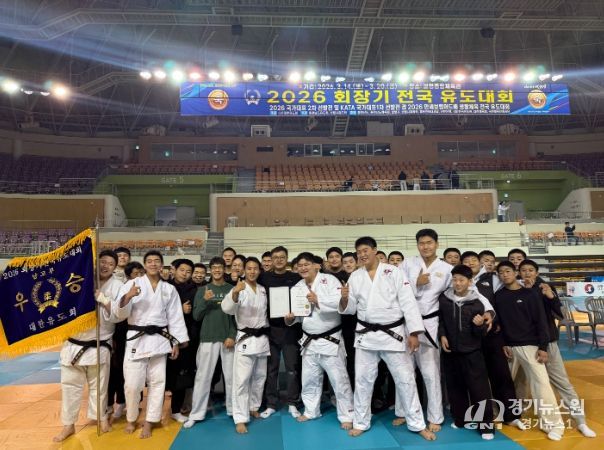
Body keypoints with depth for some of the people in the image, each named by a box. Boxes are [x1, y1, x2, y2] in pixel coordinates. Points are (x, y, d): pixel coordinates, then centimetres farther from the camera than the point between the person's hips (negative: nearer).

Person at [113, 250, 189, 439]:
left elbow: (175, 317, 7)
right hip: (136, 338, -2)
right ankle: (131, 419, 27)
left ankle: (149, 422, 23)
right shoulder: (132, 284, -1)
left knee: (157, 382, 7)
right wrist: (127, 297, -24)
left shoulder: (169, 289, 7)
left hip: (159, 339, 2)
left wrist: (176, 342, 3)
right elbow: (120, 314, -5)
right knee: (132, 383, 1)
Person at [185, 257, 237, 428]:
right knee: (203, 377, 3)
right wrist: (205, 300, -14)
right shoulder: (202, 290, 6)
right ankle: (196, 414, 14)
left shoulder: (232, 289, 4)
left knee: (231, 376, 7)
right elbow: (196, 316, 2)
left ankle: (233, 410, 22)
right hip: (208, 339, 0)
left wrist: (232, 336, -7)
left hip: (228, 338, 0)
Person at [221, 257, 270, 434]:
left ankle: (254, 407, 35)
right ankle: (241, 419, 3)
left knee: (259, 376, 16)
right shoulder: (239, 289, -11)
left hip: (262, 338, 6)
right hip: (245, 339, -5)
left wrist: (265, 331, 13)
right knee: (242, 379, -6)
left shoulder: (263, 290, 6)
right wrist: (235, 293, -47)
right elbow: (227, 308, -30)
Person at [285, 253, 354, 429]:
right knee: (309, 379, 19)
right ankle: (311, 411, 39)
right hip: (309, 341, 6)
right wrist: (290, 318, -11)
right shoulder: (298, 287, 6)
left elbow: (341, 302, -25)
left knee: (339, 379, 2)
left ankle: (347, 416, 18)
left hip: (330, 340, -6)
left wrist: (318, 300, -28)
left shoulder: (329, 280, -13)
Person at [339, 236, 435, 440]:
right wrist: (345, 299, -17)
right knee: (362, 379, 11)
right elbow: (350, 309, 6)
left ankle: (417, 424, 25)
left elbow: (408, 302, -9)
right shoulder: (355, 276, 2)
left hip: (393, 333, -2)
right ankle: (361, 422, 28)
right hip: (366, 335, 3)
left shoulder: (393, 272, -6)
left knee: (405, 379, 7)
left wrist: (414, 333, -14)